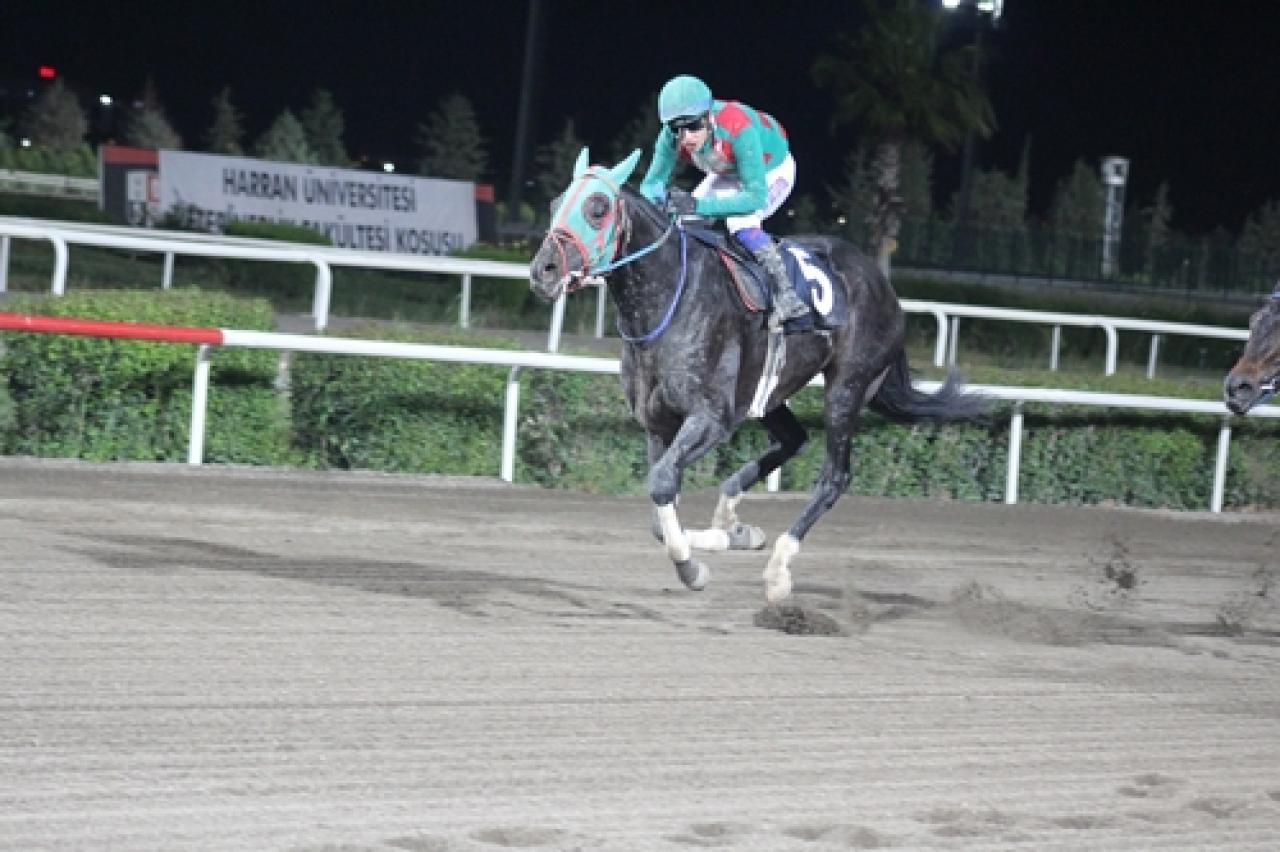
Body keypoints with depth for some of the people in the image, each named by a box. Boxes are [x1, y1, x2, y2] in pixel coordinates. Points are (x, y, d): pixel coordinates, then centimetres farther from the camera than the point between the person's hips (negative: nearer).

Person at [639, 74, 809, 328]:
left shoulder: (738, 130, -44)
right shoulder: (671, 138, -29)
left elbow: (756, 196, -45)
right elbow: (651, 183, -21)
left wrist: (699, 205, -54)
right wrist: (661, 197, -47)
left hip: (772, 171, -6)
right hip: (729, 174, 6)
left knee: (741, 223, -29)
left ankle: (787, 297, -22)